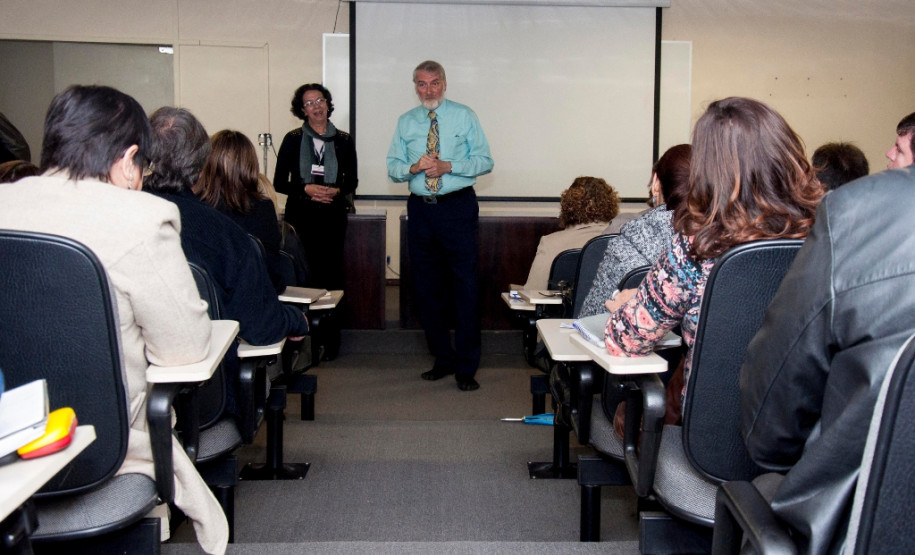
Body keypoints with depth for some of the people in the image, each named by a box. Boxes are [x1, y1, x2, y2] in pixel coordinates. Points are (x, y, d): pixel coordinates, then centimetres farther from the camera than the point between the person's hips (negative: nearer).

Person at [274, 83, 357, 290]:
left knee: (332, 273, -3)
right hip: (300, 214, -1)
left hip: (333, 214, 1)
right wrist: (306, 189, -12)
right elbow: (279, 183, 4)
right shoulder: (293, 139, 5)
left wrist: (337, 191, -8)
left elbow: (352, 181, 13)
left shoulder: (344, 140, 8)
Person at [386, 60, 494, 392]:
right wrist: (414, 167, -12)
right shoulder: (406, 123, 12)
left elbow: (485, 161, -2)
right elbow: (393, 168, 10)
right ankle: (443, 359, 22)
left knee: (465, 286, -5)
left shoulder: (464, 117, 3)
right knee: (426, 287, 8)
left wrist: (447, 166, -15)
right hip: (420, 209, 4)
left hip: (458, 206, -4)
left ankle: (466, 368, 3)